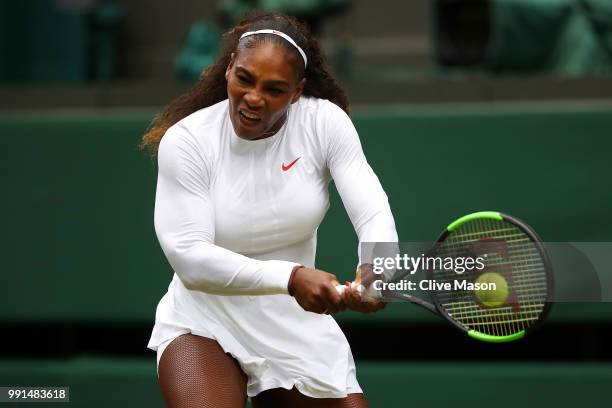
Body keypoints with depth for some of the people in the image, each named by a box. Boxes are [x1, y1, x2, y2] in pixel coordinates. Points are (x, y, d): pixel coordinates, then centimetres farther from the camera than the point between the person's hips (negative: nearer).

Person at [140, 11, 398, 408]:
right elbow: (189, 257, -23)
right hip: (205, 323, -3)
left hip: (298, 326, 3)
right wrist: (290, 278, -37)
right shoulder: (185, 141, -14)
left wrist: (375, 270, -43)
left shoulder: (325, 123, -9)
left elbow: (374, 213, -19)